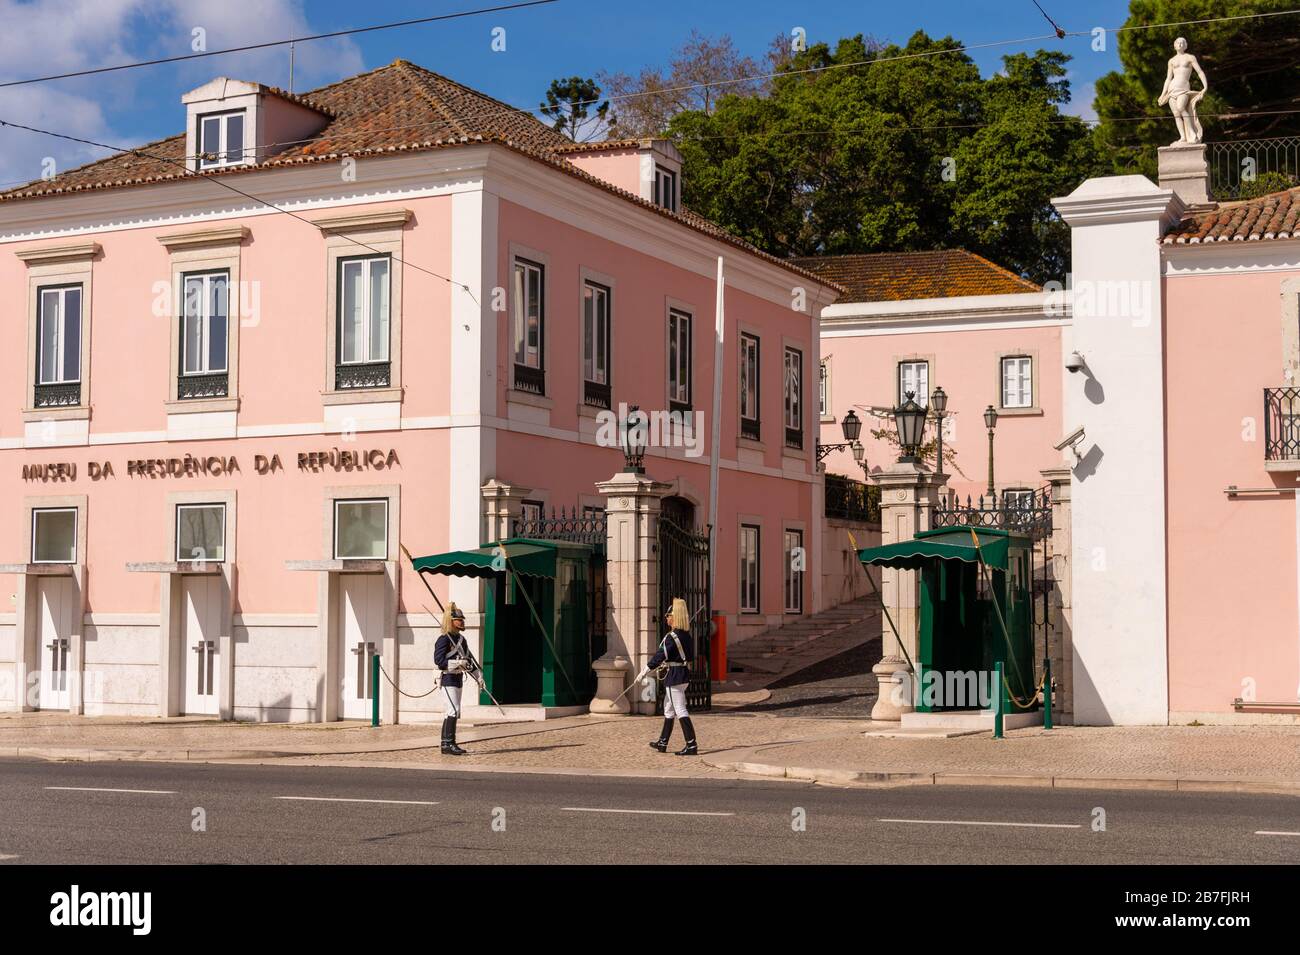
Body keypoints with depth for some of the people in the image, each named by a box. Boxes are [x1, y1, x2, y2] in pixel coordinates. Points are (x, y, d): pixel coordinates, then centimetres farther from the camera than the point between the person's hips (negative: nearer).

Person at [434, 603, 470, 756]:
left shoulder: (461, 639, 14)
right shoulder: (444, 639, -13)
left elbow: (467, 659, 20)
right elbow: (440, 661, -21)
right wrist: (459, 663, -23)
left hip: (457, 678, 10)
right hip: (448, 679, -9)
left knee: (453, 712, 12)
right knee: (453, 710, -15)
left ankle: (449, 743, 18)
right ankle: (447, 744, -14)